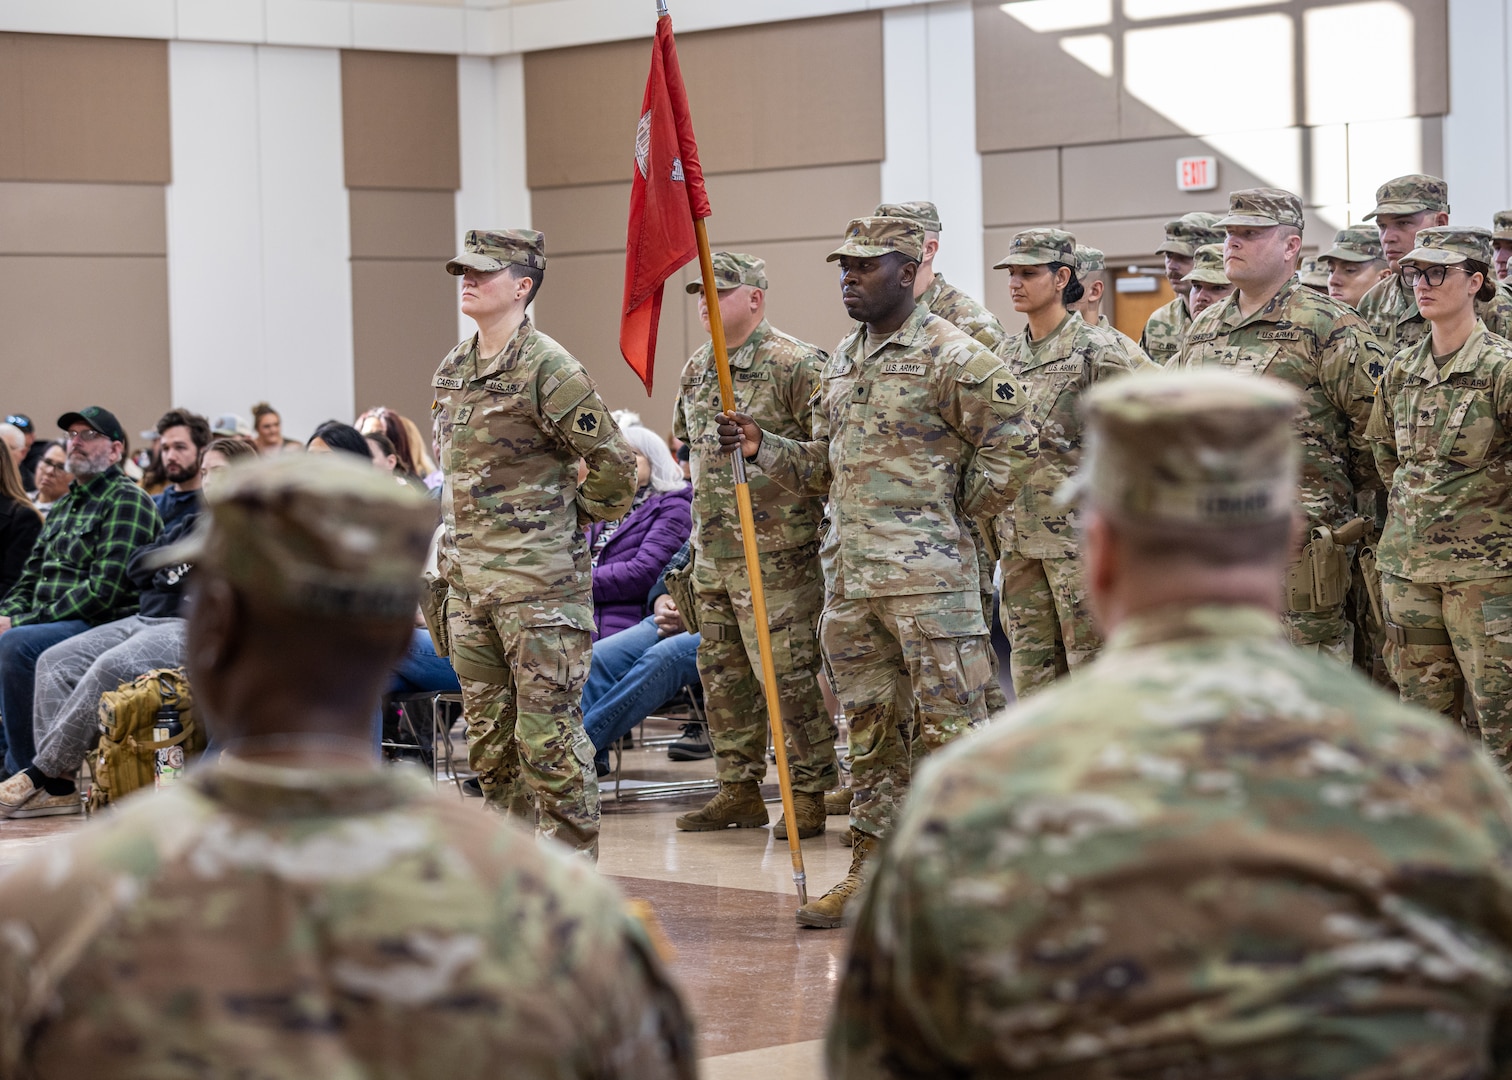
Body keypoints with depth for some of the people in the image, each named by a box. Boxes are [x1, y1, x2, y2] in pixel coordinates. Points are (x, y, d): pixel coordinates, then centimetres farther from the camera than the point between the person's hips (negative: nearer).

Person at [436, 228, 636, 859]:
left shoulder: (549, 370, -11)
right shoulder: (451, 372, 13)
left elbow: (614, 465, -8)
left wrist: (567, 523, 3)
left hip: (539, 579, -8)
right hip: (469, 581, 8)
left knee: (547, 735, -6)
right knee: (488, 736, 12)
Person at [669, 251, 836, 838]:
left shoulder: (797, 365, -12)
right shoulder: (695, 370, 13)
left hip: (777, 554, -8)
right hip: (712, 553, 8)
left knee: (789, 675, -6)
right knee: (722, 675, 12)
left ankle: (810, 794, 3)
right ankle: (740, 790, 22)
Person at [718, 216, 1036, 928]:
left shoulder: (950, 356, -8)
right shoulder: (841, 361, 17)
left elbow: (1012, 442, -9)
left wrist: (958, 516, -4)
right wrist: (762, 449, 5)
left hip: (927, 574, -8)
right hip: (849, 572, 8)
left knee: (947, 723, -5)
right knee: (868, 727, 12)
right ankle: (869, 871, 19)